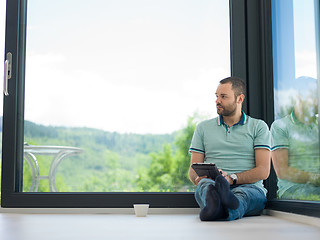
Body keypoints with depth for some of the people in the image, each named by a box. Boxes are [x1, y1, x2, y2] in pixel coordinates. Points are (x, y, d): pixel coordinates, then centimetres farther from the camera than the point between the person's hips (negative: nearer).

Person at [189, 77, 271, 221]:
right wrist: (202, 179, -11)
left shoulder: (258, 127, 14)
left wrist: (232, 178, -16)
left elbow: (263, 171, 2)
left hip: (249, 187, -1)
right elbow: (193, 171, 16)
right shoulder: (203, 128, 21)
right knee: (205, 185, -35)